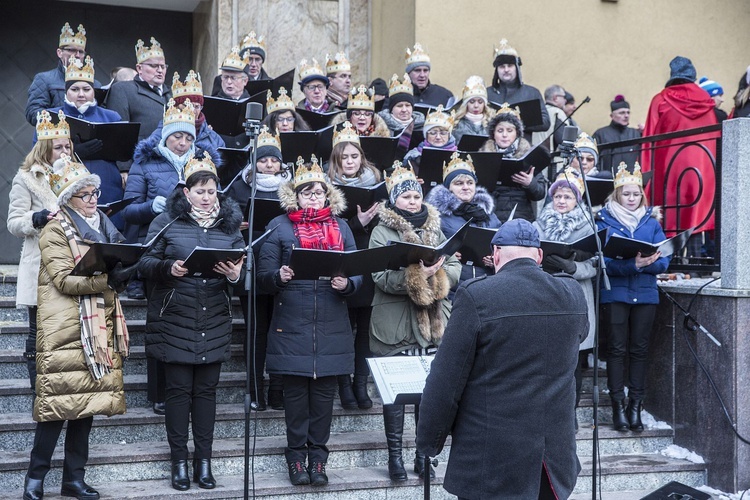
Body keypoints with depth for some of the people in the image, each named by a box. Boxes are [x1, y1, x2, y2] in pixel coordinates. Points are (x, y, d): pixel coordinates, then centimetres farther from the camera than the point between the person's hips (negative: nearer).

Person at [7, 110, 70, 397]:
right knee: (39, 329, 1)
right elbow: (14, 224, -3)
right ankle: (39, 390, 8)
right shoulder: (26, 179, 3)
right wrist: (35, 219, -21)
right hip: (41, 268, -4)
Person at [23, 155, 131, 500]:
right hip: (66, 327, -6)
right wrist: (107, 279, -24)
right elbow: (64, 279, -14)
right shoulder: (56, 232, -4)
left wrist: (122, 273, 4)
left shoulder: (104, 226, 18)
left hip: (98, 326, 7)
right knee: (59, 400, -6)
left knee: (89, 399, 7)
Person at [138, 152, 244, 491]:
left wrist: (235, 275, -15)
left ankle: (204, 461, 16)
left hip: (214, 322, 2)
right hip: (174, 319, -2)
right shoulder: (167, 221, 0)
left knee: (206, 389, 7)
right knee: (178, 389, 2)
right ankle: (179, 461, 14)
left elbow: (243, 269, 8)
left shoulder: (230, 223, 8)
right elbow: (145, 264, -2)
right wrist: (169, 268, -21)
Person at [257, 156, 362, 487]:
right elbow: (264, 277, 0)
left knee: (324, 391, 6)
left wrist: (346, 284, -14)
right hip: (291, 325, -2)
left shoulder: (341, 227, 12)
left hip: (332, 326, 2)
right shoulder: (279, 226, 5)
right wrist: (279, 276, -21)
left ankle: (318, 456, 18)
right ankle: (296, 455, 18)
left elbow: (358, 274, 8)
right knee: (295, 391, 4)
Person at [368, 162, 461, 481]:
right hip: (395, 326, -4)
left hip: (433, 324, 4)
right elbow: (381, 277, -15)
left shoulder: (434, 229, 13)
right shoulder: (383, 232, -2)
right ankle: (395, 455, 16)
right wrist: (417, 274, -26)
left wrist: (436, 273, -14)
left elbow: (456, 268, 6)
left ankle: (424, 455, 21)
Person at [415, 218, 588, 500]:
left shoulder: (476, 296, -16)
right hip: (556, 456, 5)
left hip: (491, 462, -4)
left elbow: (444, 383, -13)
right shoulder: (574, 295, -1)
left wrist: (428, 442, 0)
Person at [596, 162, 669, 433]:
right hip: (615, 293, -2)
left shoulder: (652, 221, 10)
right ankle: (618, 406, 5)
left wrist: (645, 263, -19)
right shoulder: (604, 220, 2)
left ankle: (635, 406, 12)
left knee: (639, 349, 5)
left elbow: (663, 260, 2)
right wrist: (633, 264, -25)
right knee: (617, 348, 0)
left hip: (645, 293, 2)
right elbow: (604, 260, -10)